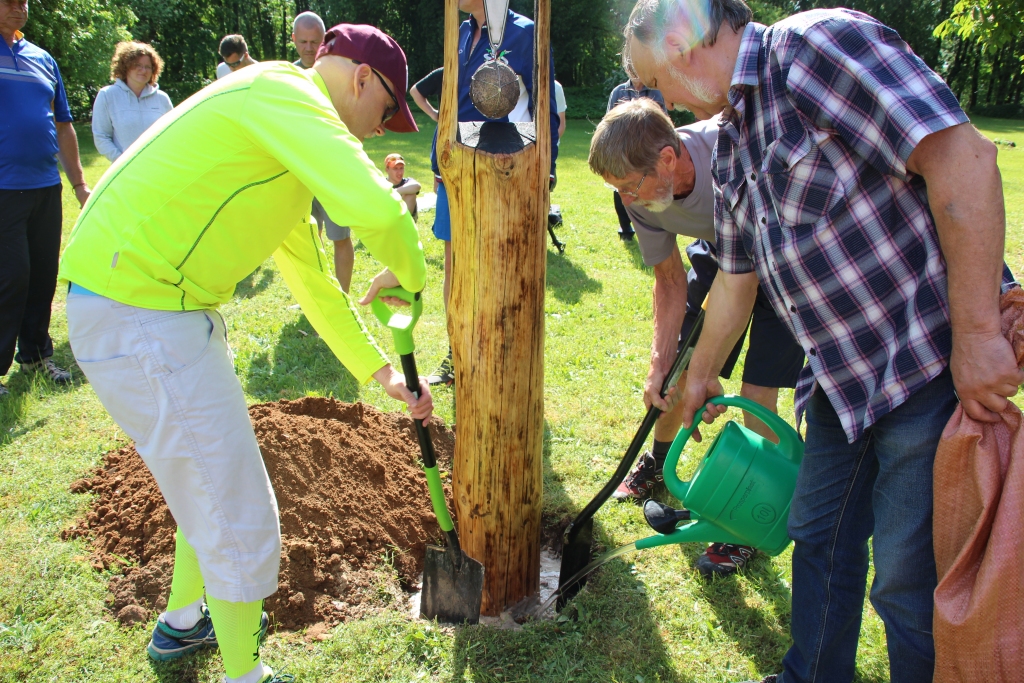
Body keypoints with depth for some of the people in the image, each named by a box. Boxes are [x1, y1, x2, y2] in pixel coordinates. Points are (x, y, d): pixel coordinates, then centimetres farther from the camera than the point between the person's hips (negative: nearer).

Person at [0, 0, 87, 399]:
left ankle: (35, 355, 24)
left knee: (44, 274, 10)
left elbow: (63, 126, 18)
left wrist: (79, 183, 15)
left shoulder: (42, 59, 14)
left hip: (45, 187, 5)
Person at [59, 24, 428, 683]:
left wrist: (382, 371, 23)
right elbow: (376, 209, -30)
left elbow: (313, 280, 24)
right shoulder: (284, 92, -13)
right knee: (243, 522, 0)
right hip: (137, 319, -11)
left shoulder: (286, 151, 19)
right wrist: (411, 274, -7)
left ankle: (184, 621, 50)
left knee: (214, 478, 27)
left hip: (173, 308, 11)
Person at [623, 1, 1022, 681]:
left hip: (934, 362, -9)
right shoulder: (733, 142, 12)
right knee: (820, 535, 19)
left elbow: (963, 157, -24)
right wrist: (702, 373, 32)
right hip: (845, 375, 9)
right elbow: (738, 275, 22)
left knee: (910, 578, 0)